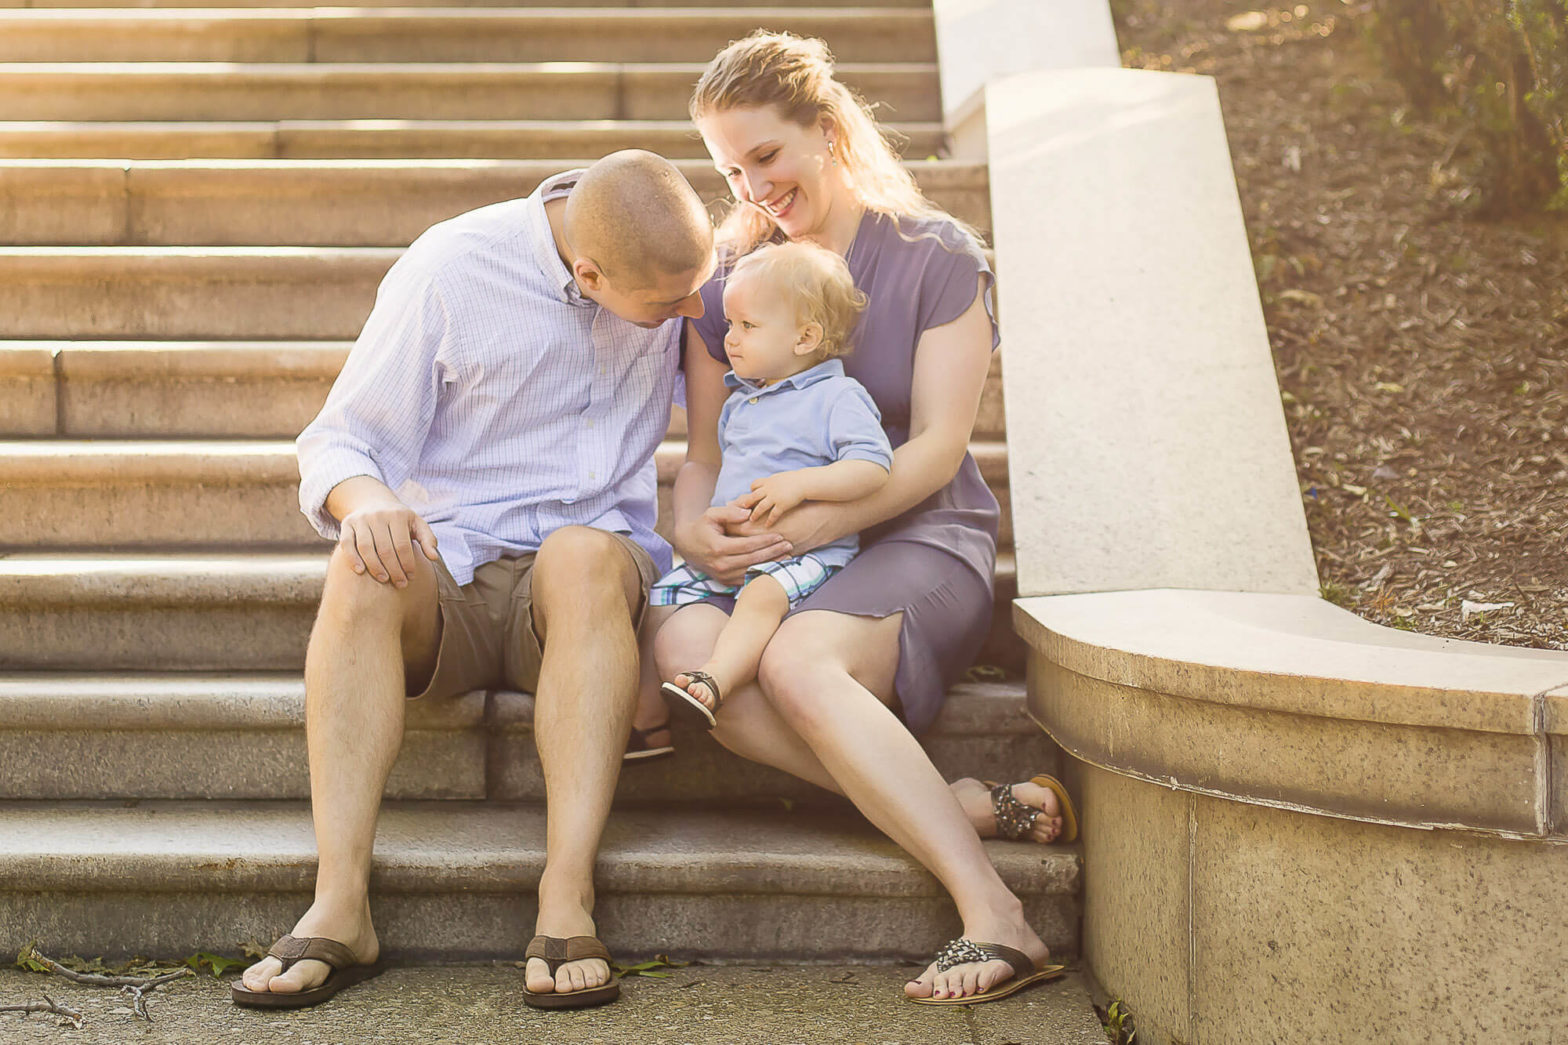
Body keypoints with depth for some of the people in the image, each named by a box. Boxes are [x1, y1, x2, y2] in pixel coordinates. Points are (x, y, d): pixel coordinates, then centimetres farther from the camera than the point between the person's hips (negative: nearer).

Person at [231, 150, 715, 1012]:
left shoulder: (677, 258, 2)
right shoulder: (446, 271, -7)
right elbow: (339, 444, -5)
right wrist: (364, 498, -27)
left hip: (594, 577, 1)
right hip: (450, 567, -1)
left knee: (580, 555, -35)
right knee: (364, 568, -35)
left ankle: (566, 902, -42)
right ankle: (339, 908, -38)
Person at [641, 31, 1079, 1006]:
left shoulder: (938, 256, 1)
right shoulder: (728, 282, 14)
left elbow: (936, 449, -6)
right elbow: (704, 452, 14)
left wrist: (810, 522, -22)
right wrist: (694, 526, -11)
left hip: (917, 537, -4)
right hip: (770, 554, 4)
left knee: (798, 662, -38)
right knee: (687, 648, -33)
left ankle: (996, 915, -39)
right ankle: (969, 807, -31)